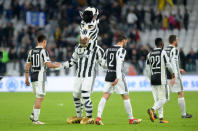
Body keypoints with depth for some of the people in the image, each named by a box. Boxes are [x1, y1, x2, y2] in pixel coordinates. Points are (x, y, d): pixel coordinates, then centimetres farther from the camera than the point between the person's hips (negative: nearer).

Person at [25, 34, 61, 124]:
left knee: (39, 97, 20)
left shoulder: (31, 51, 11)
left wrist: (26, 79, 18)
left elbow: (27, 66, 13)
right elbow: (48, 64, -16)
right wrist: (56, 65, 3)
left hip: (32, 76, 7)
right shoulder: (43, 51, -8)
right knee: (39, 98, -4)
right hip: (40, 76, -7)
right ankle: (35, 119, -6)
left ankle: (33, 114, 9)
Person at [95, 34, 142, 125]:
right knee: (126, 97, 6)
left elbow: (103, 63, 15)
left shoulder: (108, 50, 10)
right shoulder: (121, 50, -9)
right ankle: (131, 119, 12)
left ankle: (98, 117, -11)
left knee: (105, 96, 2)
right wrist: (118, 78, -25)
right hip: (117, 75, -6)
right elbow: (119, 63, -20)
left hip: (109, 75, 6)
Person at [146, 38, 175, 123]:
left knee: (157, 99, 10)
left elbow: (147, 69, 11)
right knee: (164, 99, -2)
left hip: (153, 80, 6)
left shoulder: (150, 54, 11)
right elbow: (168, 65, -8)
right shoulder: (163, 52, -6)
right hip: (161, 80, -6)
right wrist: (172, 73, 9)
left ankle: (161, 118, 5)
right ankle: (152, 110, -24)